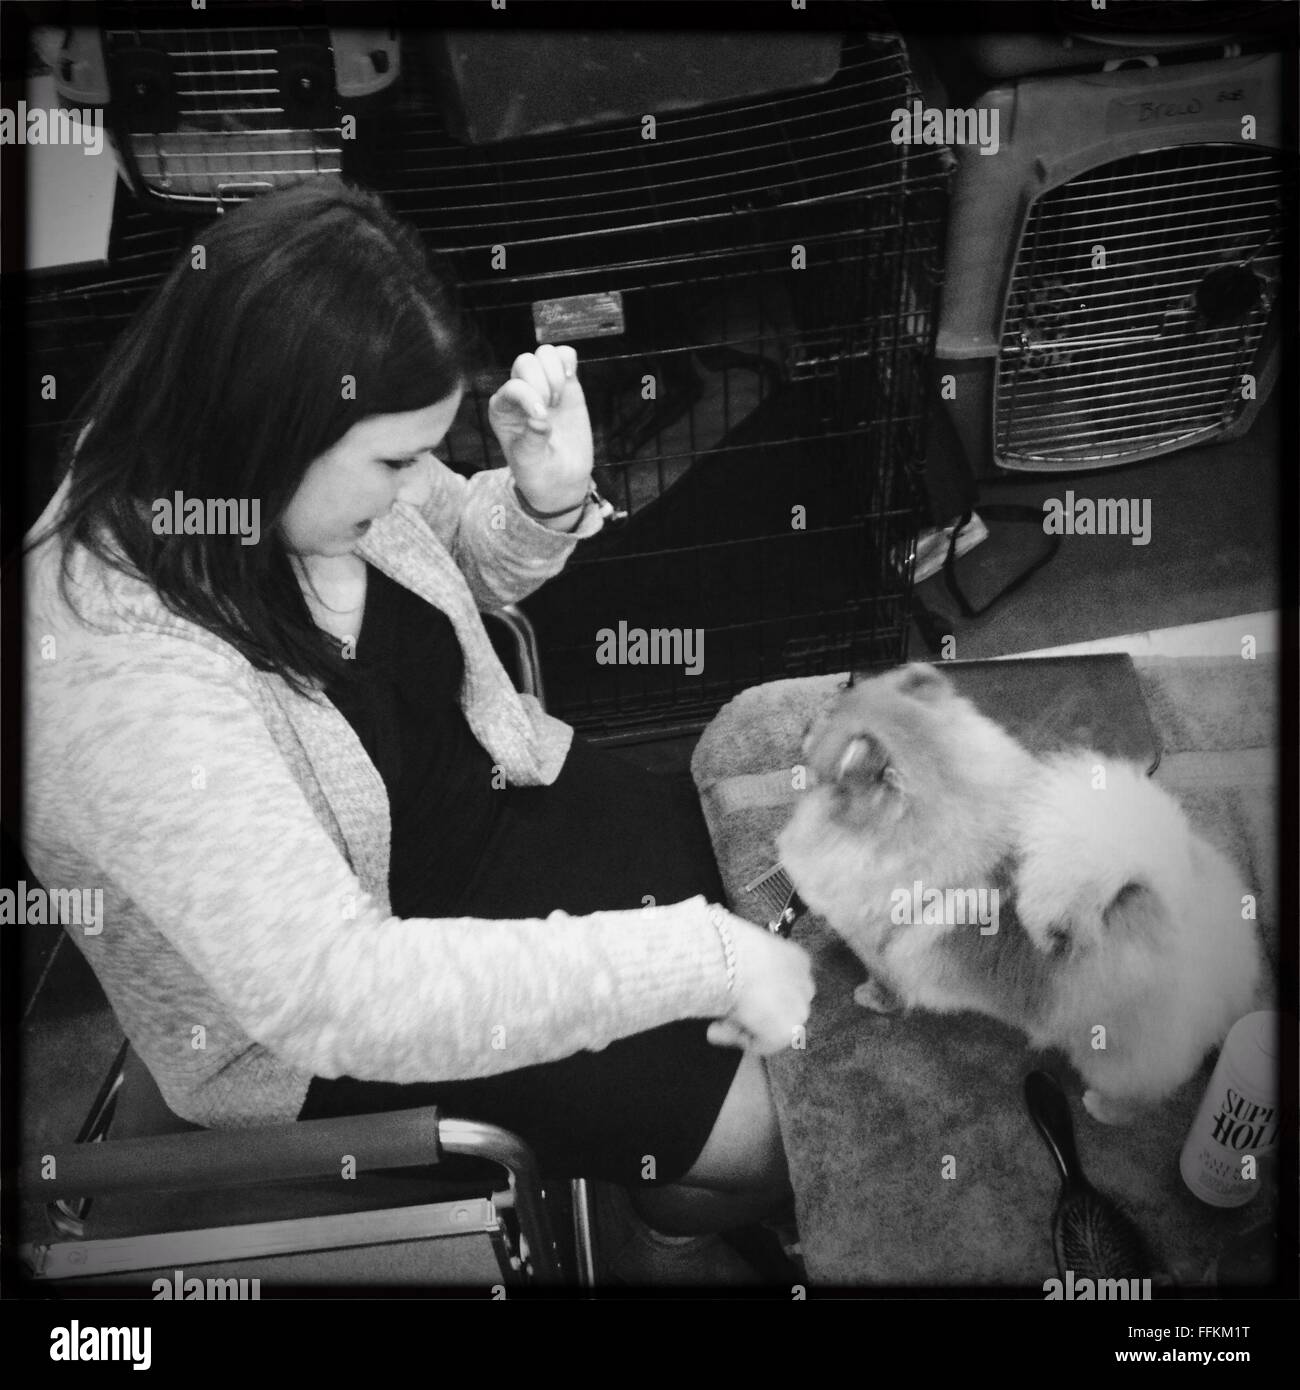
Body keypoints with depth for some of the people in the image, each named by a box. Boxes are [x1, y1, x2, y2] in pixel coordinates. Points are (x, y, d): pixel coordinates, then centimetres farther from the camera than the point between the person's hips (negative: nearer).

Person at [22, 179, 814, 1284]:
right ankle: (683, 1215, 29)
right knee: (757, 1123, -8)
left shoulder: (310, 466, -16)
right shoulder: (121, 677, -38)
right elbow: (333, 991, -41)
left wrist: (546, 501, -19)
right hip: (317, 1037, -6)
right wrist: (700, 959, -39)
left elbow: (459, 561, 5)